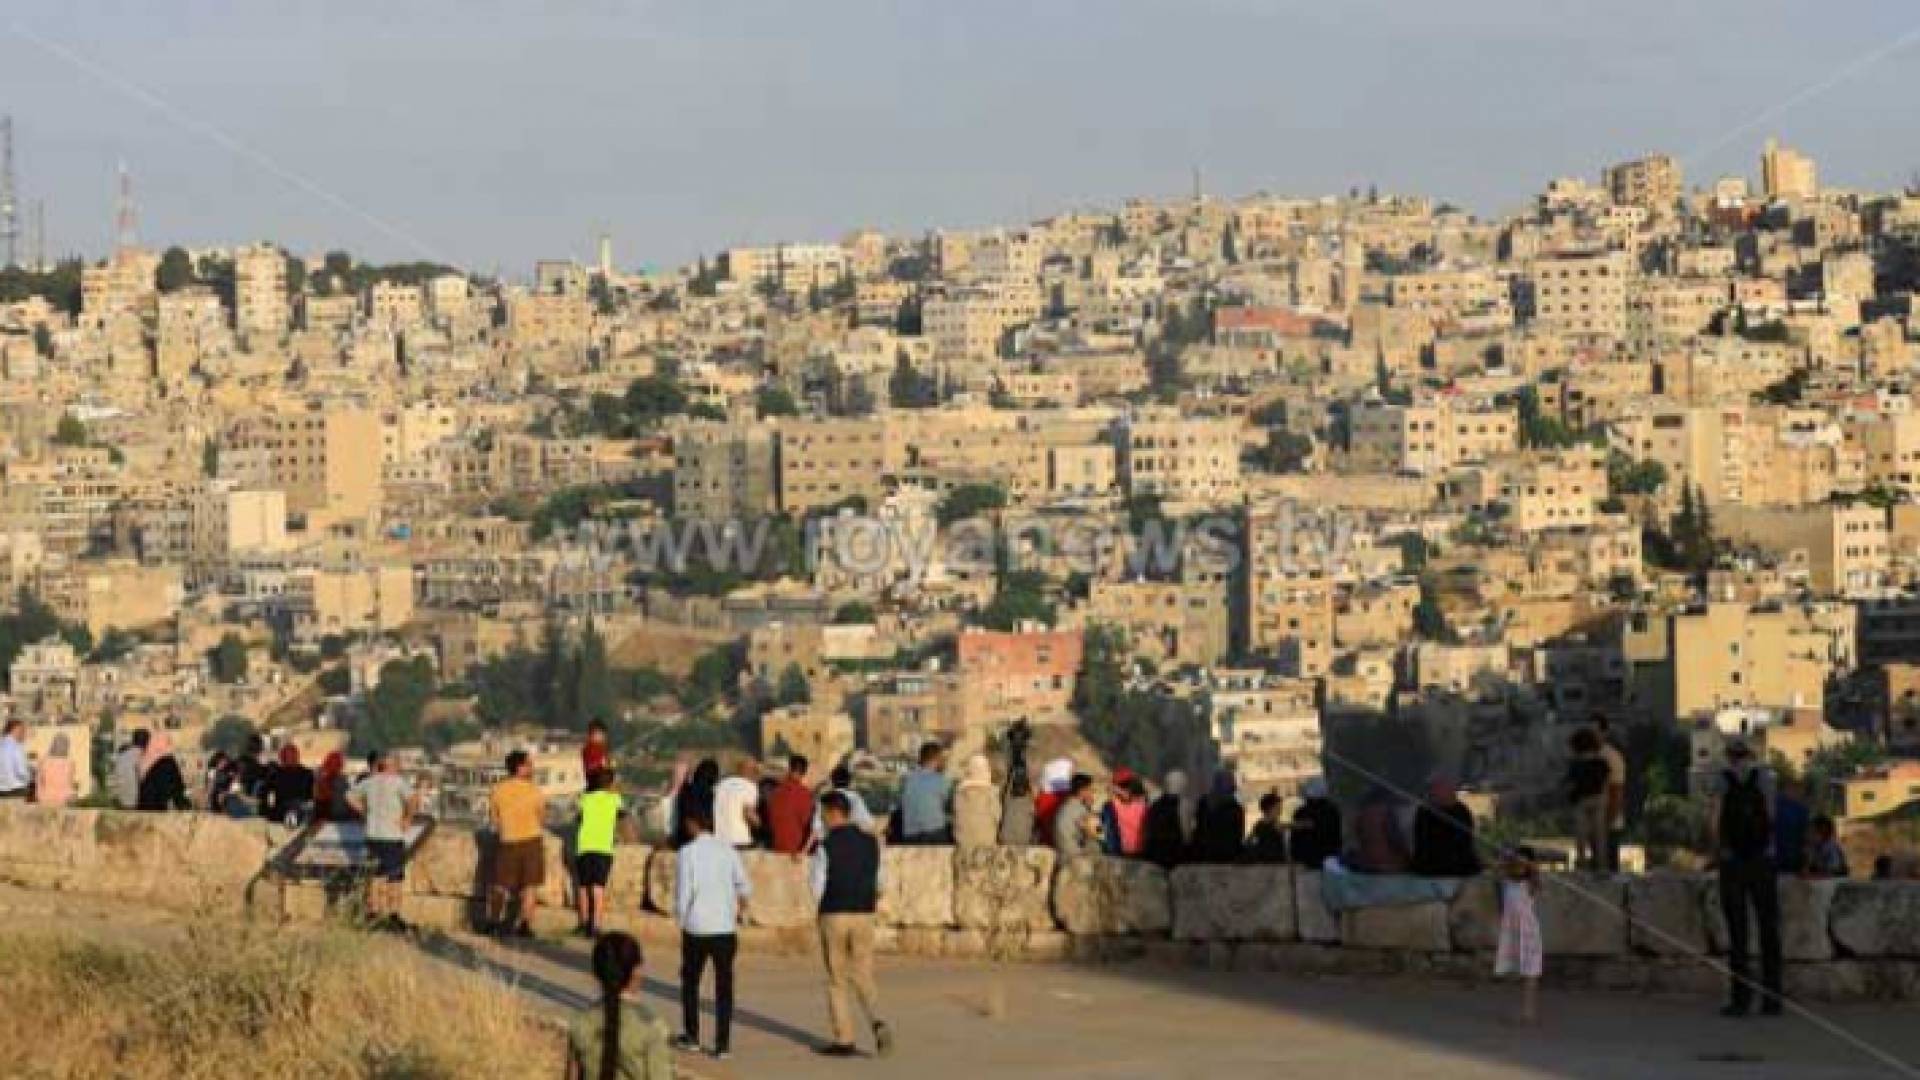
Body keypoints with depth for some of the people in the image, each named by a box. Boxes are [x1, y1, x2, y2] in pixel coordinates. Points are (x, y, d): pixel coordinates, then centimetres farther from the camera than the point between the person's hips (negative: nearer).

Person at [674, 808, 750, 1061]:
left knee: (690, 981, 18)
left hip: (696, 928, -2)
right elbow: (744, 886, 6)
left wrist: (680, 915, 7)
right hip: (725, 927, 2)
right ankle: (722, 1044, 2)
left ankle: (691, 1036, 25)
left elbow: (683, 892, -10)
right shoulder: (728, 850, 1)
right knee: (723, 985, 6)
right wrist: (741, 900, 28)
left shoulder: (686, 853, -8)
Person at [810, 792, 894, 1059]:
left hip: (834, 916, -4)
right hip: (863, 916, 4)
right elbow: (876, 882, 10)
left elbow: (818, 889, -8)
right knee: (863, 977, 9)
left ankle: (844, 1040, 10)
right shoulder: (870, 842, 5)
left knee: (837, 981, 8)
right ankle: (877, 1024, -16)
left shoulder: (826, 847, -11)